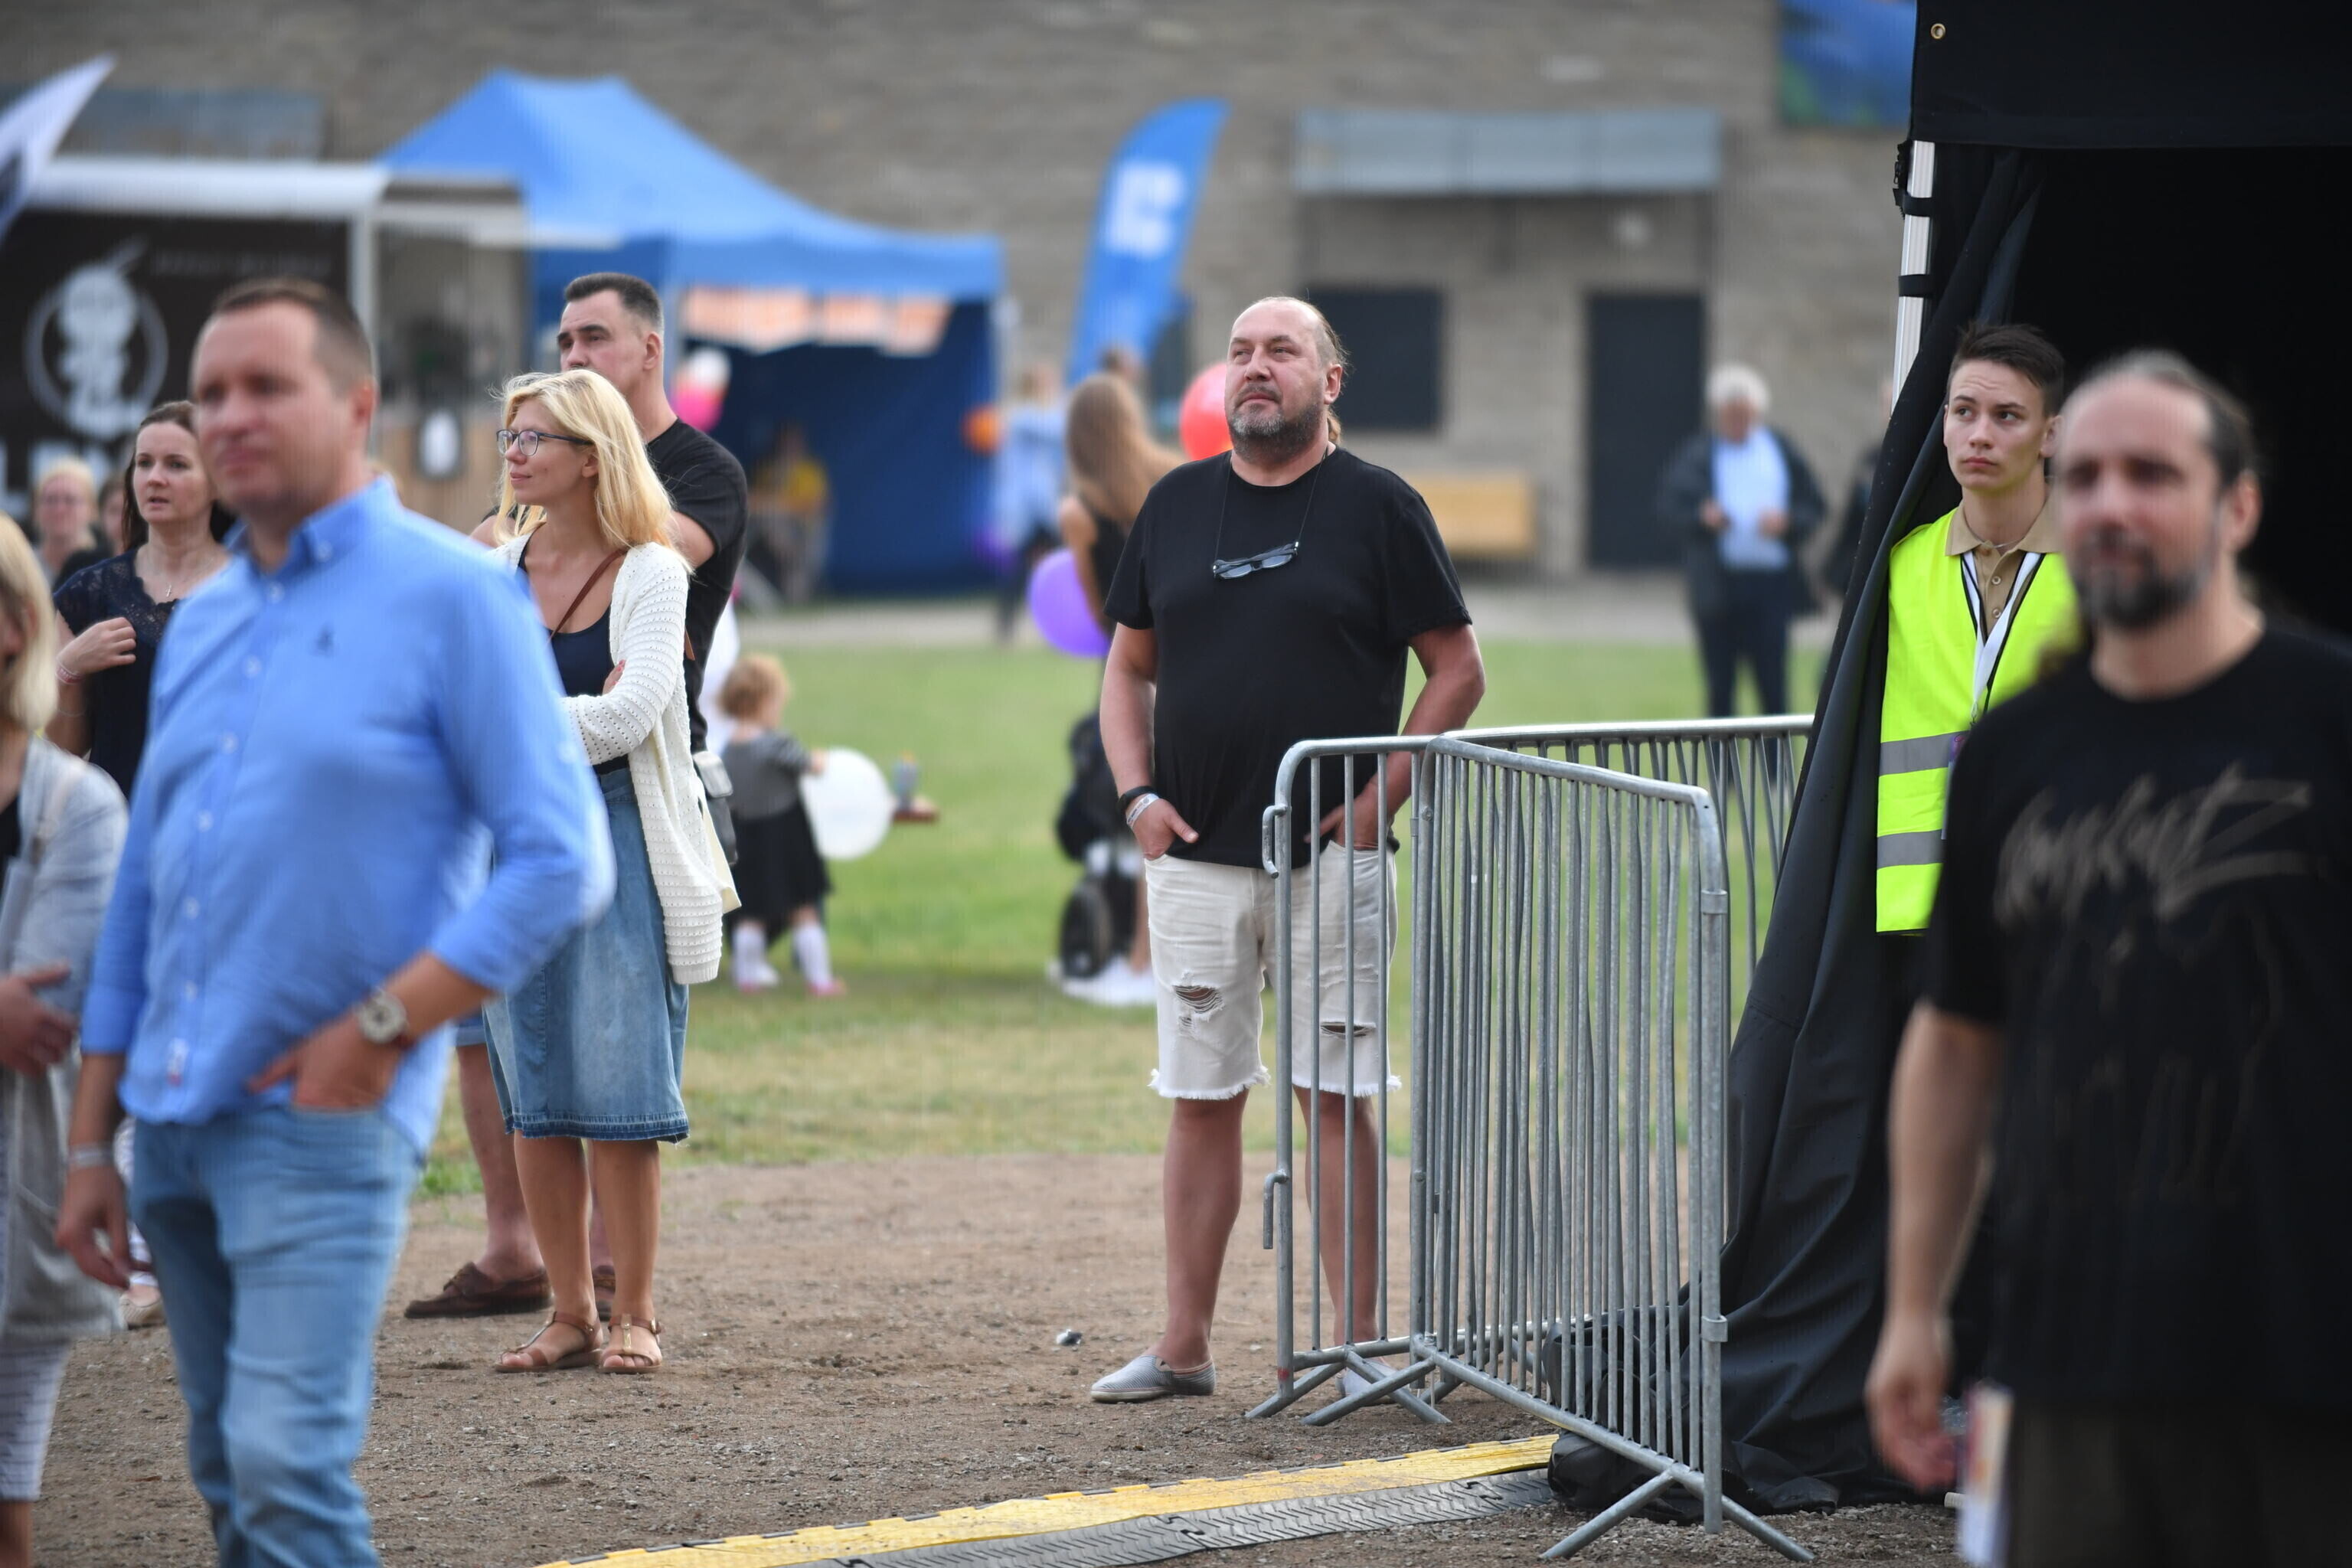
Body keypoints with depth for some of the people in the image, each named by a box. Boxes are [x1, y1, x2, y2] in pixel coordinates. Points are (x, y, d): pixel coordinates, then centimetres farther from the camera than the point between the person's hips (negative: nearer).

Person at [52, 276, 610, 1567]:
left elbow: (559, 864, -10)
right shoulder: (202, 624, 16)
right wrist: (88, 1144, 15)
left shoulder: (454, 599, -5)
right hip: (174, 1120, 7)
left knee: (287, 1458, -17)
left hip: (323, 1119, -7)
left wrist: (380, 1028, -15)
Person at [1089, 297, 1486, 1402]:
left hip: (1332, 854, -4)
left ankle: (1356, 1343, 1)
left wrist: (1382, 795, -8)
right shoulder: (1177, 504, 12)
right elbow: (1129, 666, 18)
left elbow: (1457, 668, 1)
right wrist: (1138, 793, 3)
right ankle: (1183, 1346, 12)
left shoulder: (1376, 507, 0)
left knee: (1335, 1095, -3)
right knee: (1200, 1099, 6)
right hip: (1193, 853, 4)